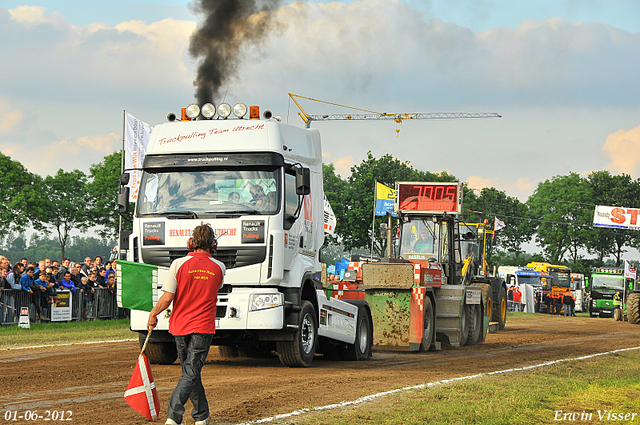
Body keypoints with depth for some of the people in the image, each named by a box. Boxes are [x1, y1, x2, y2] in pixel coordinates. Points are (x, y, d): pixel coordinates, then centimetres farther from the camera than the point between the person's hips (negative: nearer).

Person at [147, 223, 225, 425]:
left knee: (191, 372, 16)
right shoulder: (219, 268, -2)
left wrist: (153, 315, 5)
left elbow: (168, 297, -9)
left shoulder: (179, 264, -8)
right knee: (191, 373, -5)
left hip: (179, 325, 1)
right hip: (203, 327, -1)